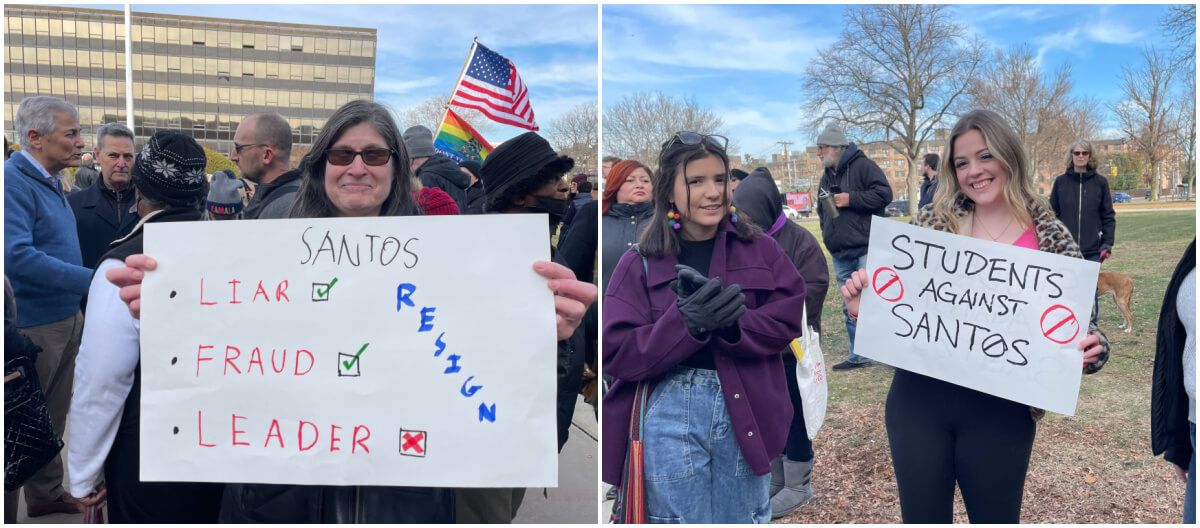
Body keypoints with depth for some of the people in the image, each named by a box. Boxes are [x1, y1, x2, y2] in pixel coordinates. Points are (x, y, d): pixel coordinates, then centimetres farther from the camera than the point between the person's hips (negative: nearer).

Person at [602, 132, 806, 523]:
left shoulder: (760, 249, 6)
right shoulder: (640, 264, 1)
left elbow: (788, 319, -2)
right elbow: (618, 353, -6)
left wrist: (730, 324, -20)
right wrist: (687, 323, -22)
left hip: (746, 412, 2)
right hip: (670, 415, -1)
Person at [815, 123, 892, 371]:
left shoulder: (862, 166, -6)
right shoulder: (827, 177, 17)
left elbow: (884, 193, -15)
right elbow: (822, 209, 28)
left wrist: (851, 199, -16)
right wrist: (825, 231, 13)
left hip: (866, 250, -8)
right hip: (840, 255, 8)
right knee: (850, 307, 12)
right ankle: (859, 356, 21)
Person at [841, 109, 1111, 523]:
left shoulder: (1052, 239, -1)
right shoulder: (932, 222, 2)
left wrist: (1091, 350, -20)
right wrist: (861, 306, -13)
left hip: (1000, 411, -1)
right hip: (918, 397, 1)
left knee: (995, 517, 15)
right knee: (922, 517, 14)